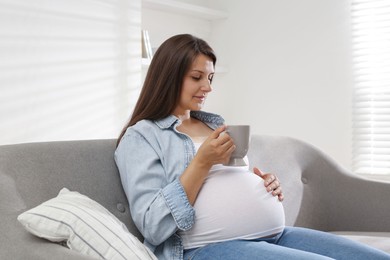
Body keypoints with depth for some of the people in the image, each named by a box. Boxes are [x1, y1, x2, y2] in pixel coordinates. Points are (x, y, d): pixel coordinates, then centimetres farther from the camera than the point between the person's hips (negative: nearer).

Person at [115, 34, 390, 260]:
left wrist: (267, 184, 6)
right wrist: (202, 162, -15)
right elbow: (153, 227, -11)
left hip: (277, 234, 8)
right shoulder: (140, 136, 0)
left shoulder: (216, 123, 21)